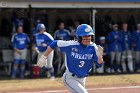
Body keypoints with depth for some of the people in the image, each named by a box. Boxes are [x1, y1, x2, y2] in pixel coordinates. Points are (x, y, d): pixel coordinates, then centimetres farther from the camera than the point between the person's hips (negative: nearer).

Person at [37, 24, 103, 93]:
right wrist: (43, 57, -9)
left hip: (82, 79, 6)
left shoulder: (93, 47, -11)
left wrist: (99, 56, -38)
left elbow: (99, 64, -16)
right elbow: (55, 43, -10)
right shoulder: (71, 45, -22)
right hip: (70, 78, -6)